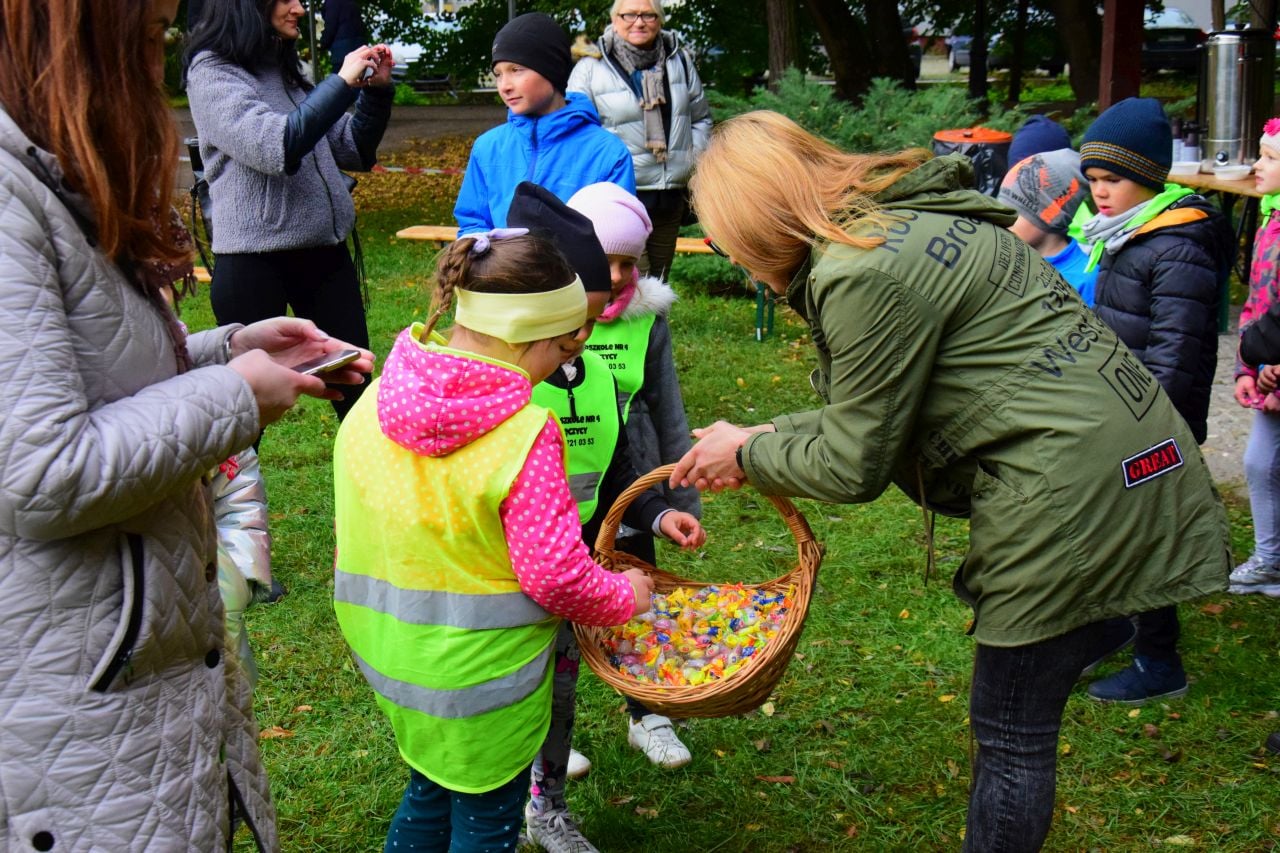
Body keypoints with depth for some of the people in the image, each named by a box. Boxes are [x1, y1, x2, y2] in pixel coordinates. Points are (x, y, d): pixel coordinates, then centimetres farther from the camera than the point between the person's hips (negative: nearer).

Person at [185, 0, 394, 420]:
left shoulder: (288, 70, 13)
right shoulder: (212, 71, -7)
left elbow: (354, 151, 17)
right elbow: (275, 147, -22)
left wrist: (376, 90, 3)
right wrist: (343, 82, -16)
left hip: (324, 252, 6)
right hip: (255, 262, -6)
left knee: (357, 385, 6)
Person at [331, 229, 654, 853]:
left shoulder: (374, 404, -6)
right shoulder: (525, 433, -25)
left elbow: (352, 530, 4)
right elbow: (556, 576, -22)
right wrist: (625, 596, -2)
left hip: (388, 653, 6)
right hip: (482, 671, -6)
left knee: (432, 789, 27)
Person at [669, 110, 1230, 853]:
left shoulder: (864, 275, -19)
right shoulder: (906, 217, 12)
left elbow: (854, 467, -10)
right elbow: (883, 407, 17)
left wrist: (750, 457, 6)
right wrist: (765, 438, 13)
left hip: (1068, 495, -10)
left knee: (1011, 735, 3)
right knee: (1020, 725, 19)